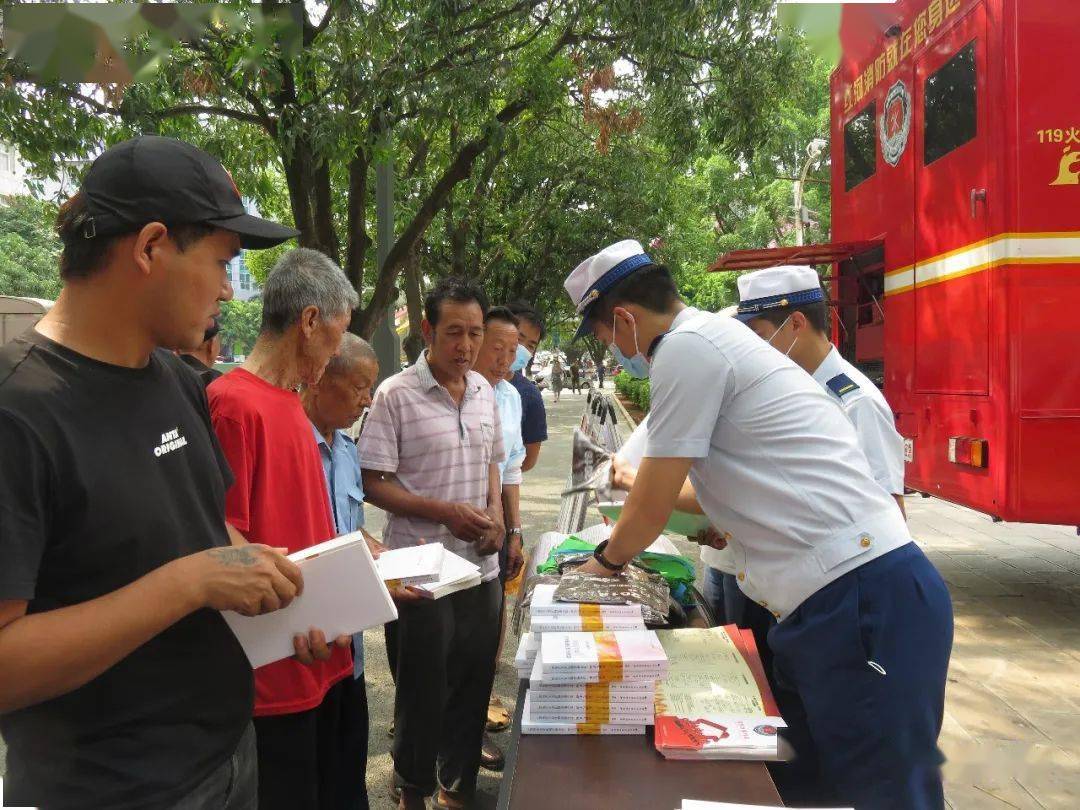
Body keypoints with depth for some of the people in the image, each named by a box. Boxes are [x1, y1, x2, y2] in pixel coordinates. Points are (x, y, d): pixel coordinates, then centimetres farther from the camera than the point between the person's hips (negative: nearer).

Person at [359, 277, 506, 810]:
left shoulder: (484, 391, 6)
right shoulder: (395, 395, -12)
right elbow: (373, 484, -12)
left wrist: (495, 515, -1)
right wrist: (446, 513, -20)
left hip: (480, 566, 5)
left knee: (473, 685, 17)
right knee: (423, 690, 12)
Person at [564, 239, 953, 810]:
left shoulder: (686, 347, -12)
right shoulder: (714, 335, 19)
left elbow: (653, 505, -7)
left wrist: (606, 560, 13)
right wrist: (641, 485, 46)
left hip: (858, 599, -10)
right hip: (837, 596, 10)